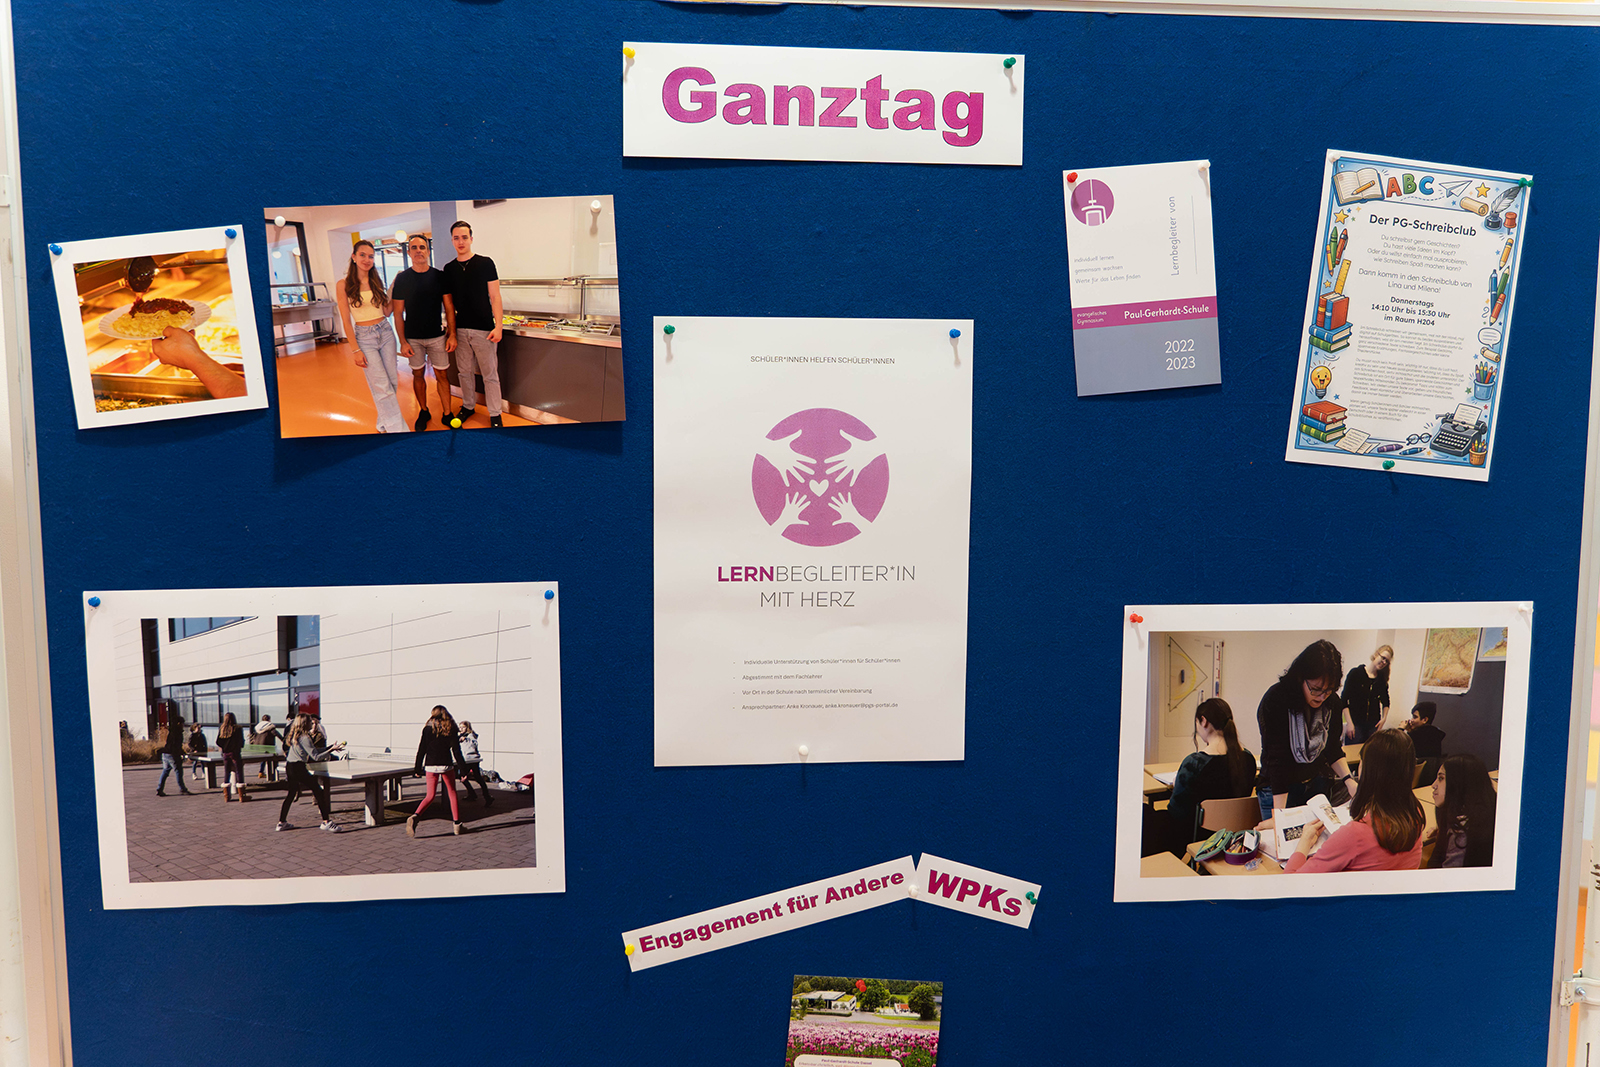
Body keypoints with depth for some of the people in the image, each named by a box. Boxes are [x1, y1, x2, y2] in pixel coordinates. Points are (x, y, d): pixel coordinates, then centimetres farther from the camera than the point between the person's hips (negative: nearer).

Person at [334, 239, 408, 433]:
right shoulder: (344, 285, -5)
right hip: (364, 336, -5)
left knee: (392, 382, 5)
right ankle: (398, 429, -5)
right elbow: (346, 321, -5)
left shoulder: (376, 282, 9)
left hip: (385, 332, 5)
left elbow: (386, 311, 9)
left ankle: (384, 424, 21)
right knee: (382, 386, -8)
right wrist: (356, 350, -9)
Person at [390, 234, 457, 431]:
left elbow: (449, 308, 3)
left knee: (441, 375, 2)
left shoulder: (439, 277, 0)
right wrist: (403, 342, -6)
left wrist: (452, 335, -4)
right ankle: (424, 412, 25)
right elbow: (398, 313, -1)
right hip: (413, 338, 0)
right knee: (418, 375, 10)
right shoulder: (402, 278, -2)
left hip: (437, 336, 0)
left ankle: (447, 414, 10)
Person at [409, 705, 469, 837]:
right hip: (446, 765, -1)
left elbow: (421, 749, 1)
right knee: (452, 794, 12)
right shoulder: (451, 728, -1)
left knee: (430, 796, 8)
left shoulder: (427, 728, 1)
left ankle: (415, 816, -18)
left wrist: (418, 768, 7)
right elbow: (456, 749, -4)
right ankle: (457, 825, 12)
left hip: (430, 766, 1)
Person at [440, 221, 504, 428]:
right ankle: (468, 405, 30)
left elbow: (494, 296, -4)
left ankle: (495, 413, 11)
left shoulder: (485, 263, -4)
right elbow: (449, 302, 13)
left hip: (483, 329, -4)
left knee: (490, 374, 1)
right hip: (460, 329, 4)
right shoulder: (449, 269, 8)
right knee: (464, 372, 13)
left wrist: (497, 326, -11)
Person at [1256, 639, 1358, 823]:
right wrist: (1279, 815, -29)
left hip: (1318, 783, 5)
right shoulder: (1275, 701, -23)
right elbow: (1277, 759, -25)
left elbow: (1332, 749, 7)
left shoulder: (1333, 703, -7)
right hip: (1278, 787, -5)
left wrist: (1348, 780, -11)